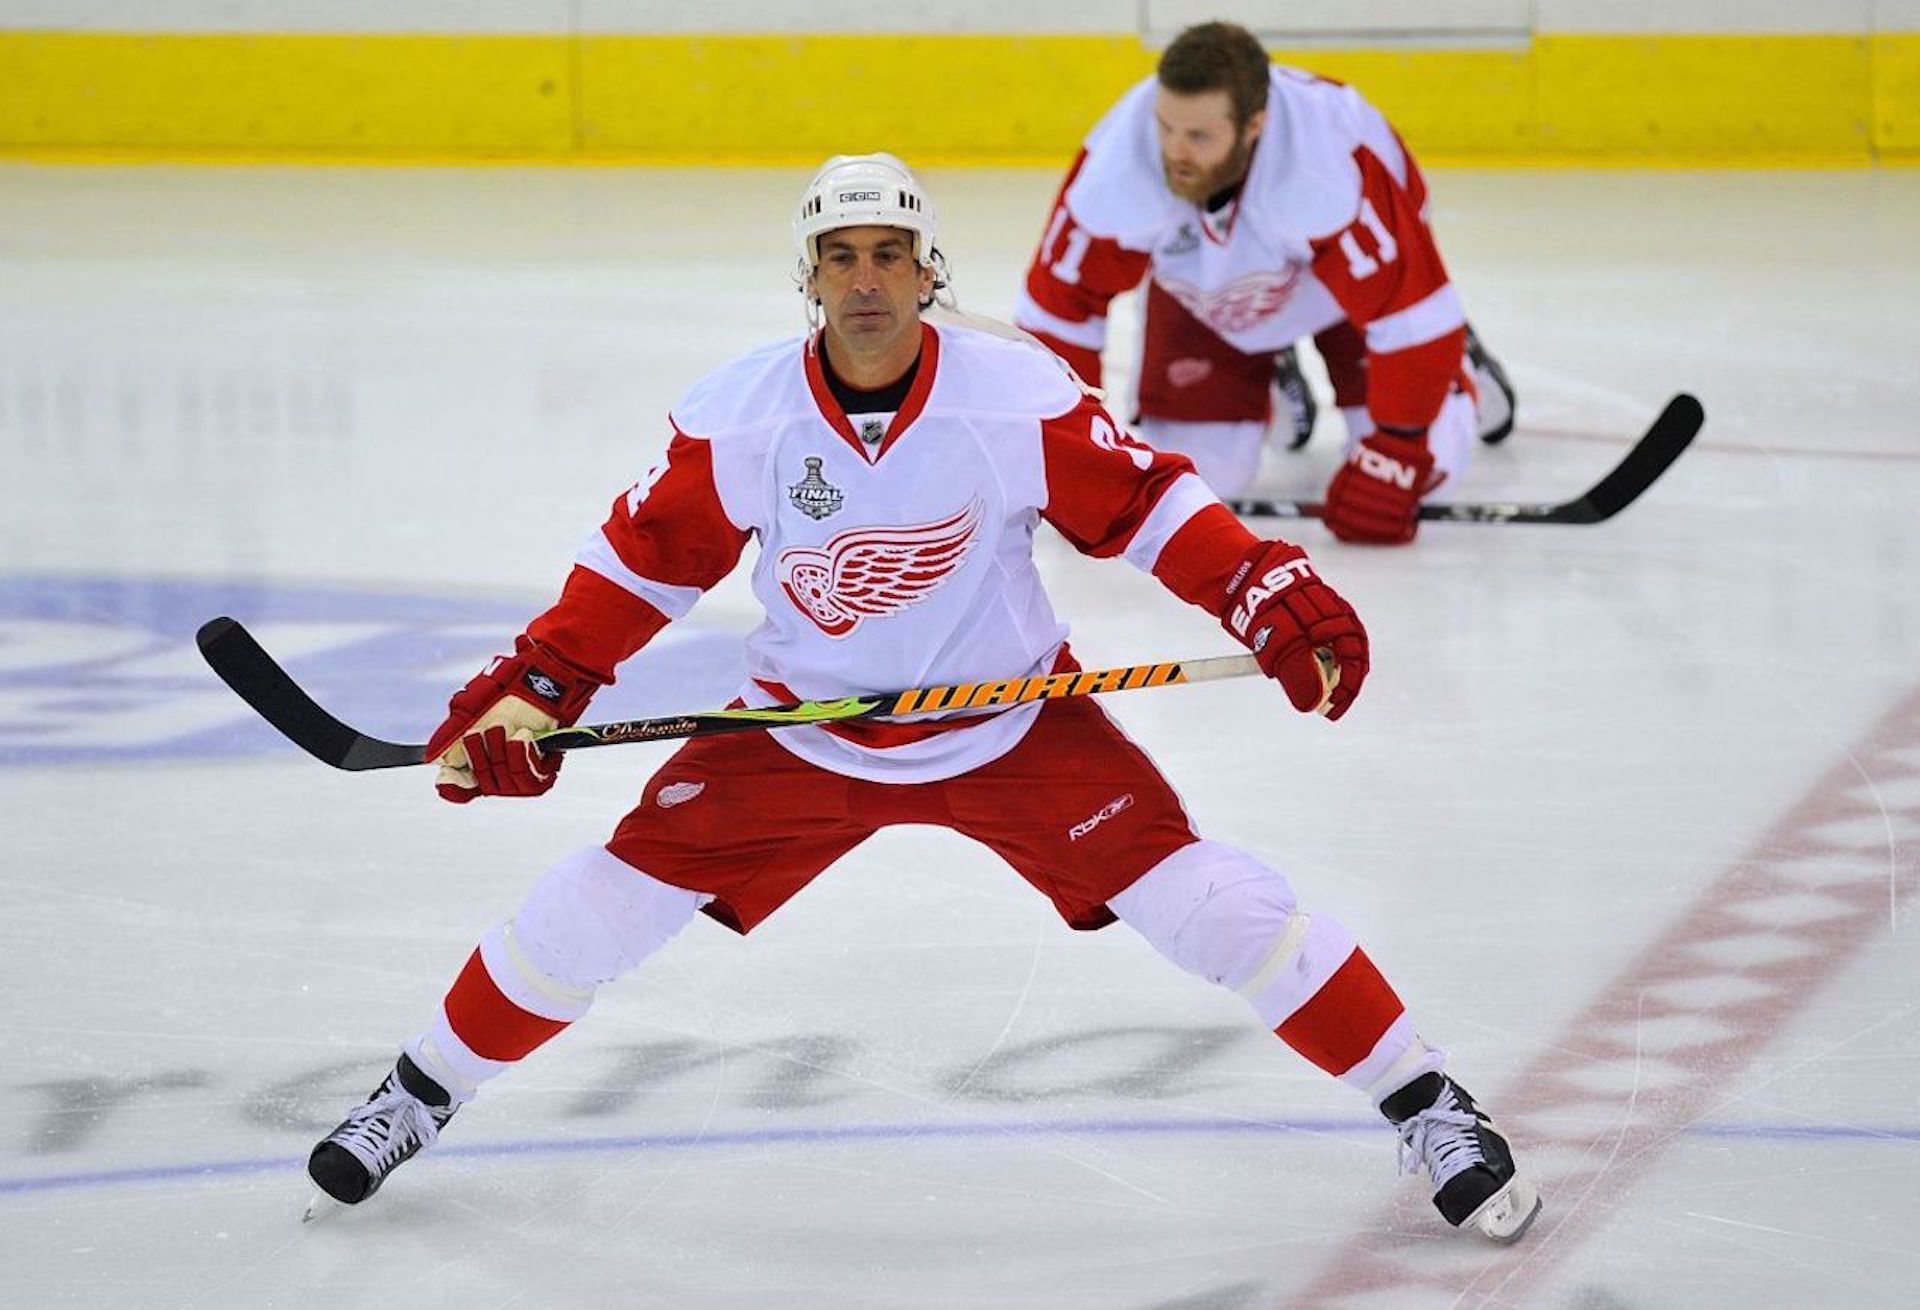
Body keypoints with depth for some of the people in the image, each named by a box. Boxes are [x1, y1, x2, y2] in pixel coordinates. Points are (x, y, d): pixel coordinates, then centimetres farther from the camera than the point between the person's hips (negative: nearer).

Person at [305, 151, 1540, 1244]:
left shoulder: (1020, 398, -20)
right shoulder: (738, 419, -15)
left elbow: (1145, 504, -12)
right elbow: (647, 555, -4)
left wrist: (1276, 596, -25)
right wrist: (531, 692, -9)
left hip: (1011, 724, -2)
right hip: (803, 733, 2)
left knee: (1199, 898, -15)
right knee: (612, 894, -5)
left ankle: (1429, 1106, -2)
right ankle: (420, 1096, 17)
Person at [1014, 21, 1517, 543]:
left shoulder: (1333, 164, -45)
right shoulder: (1115, 166, -37)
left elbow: (1410, 310, -39)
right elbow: (1057, 312, -24)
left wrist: (1391, 457, -38)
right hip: (1203, 294, 2)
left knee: (1422, 457, -10)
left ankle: (1459, 371, 27)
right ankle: (1272, 377, 26)